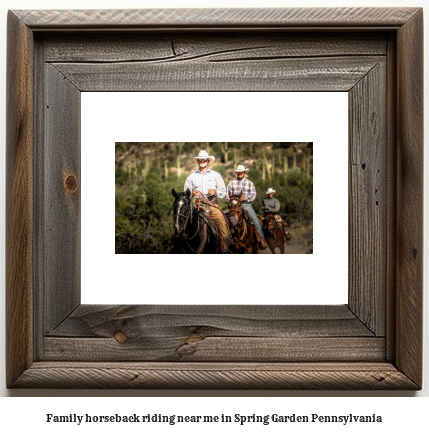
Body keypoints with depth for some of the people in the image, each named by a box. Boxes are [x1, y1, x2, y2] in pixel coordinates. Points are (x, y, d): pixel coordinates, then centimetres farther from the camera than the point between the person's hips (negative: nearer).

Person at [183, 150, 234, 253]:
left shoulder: (216, 175, 16)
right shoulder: (191, 177, 17)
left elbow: (223, 191, 15)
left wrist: (216, 192, -7)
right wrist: (192, 194, -3)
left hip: (212, 204, -1)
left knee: (222, 221, -25)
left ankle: (226, 248, -23)